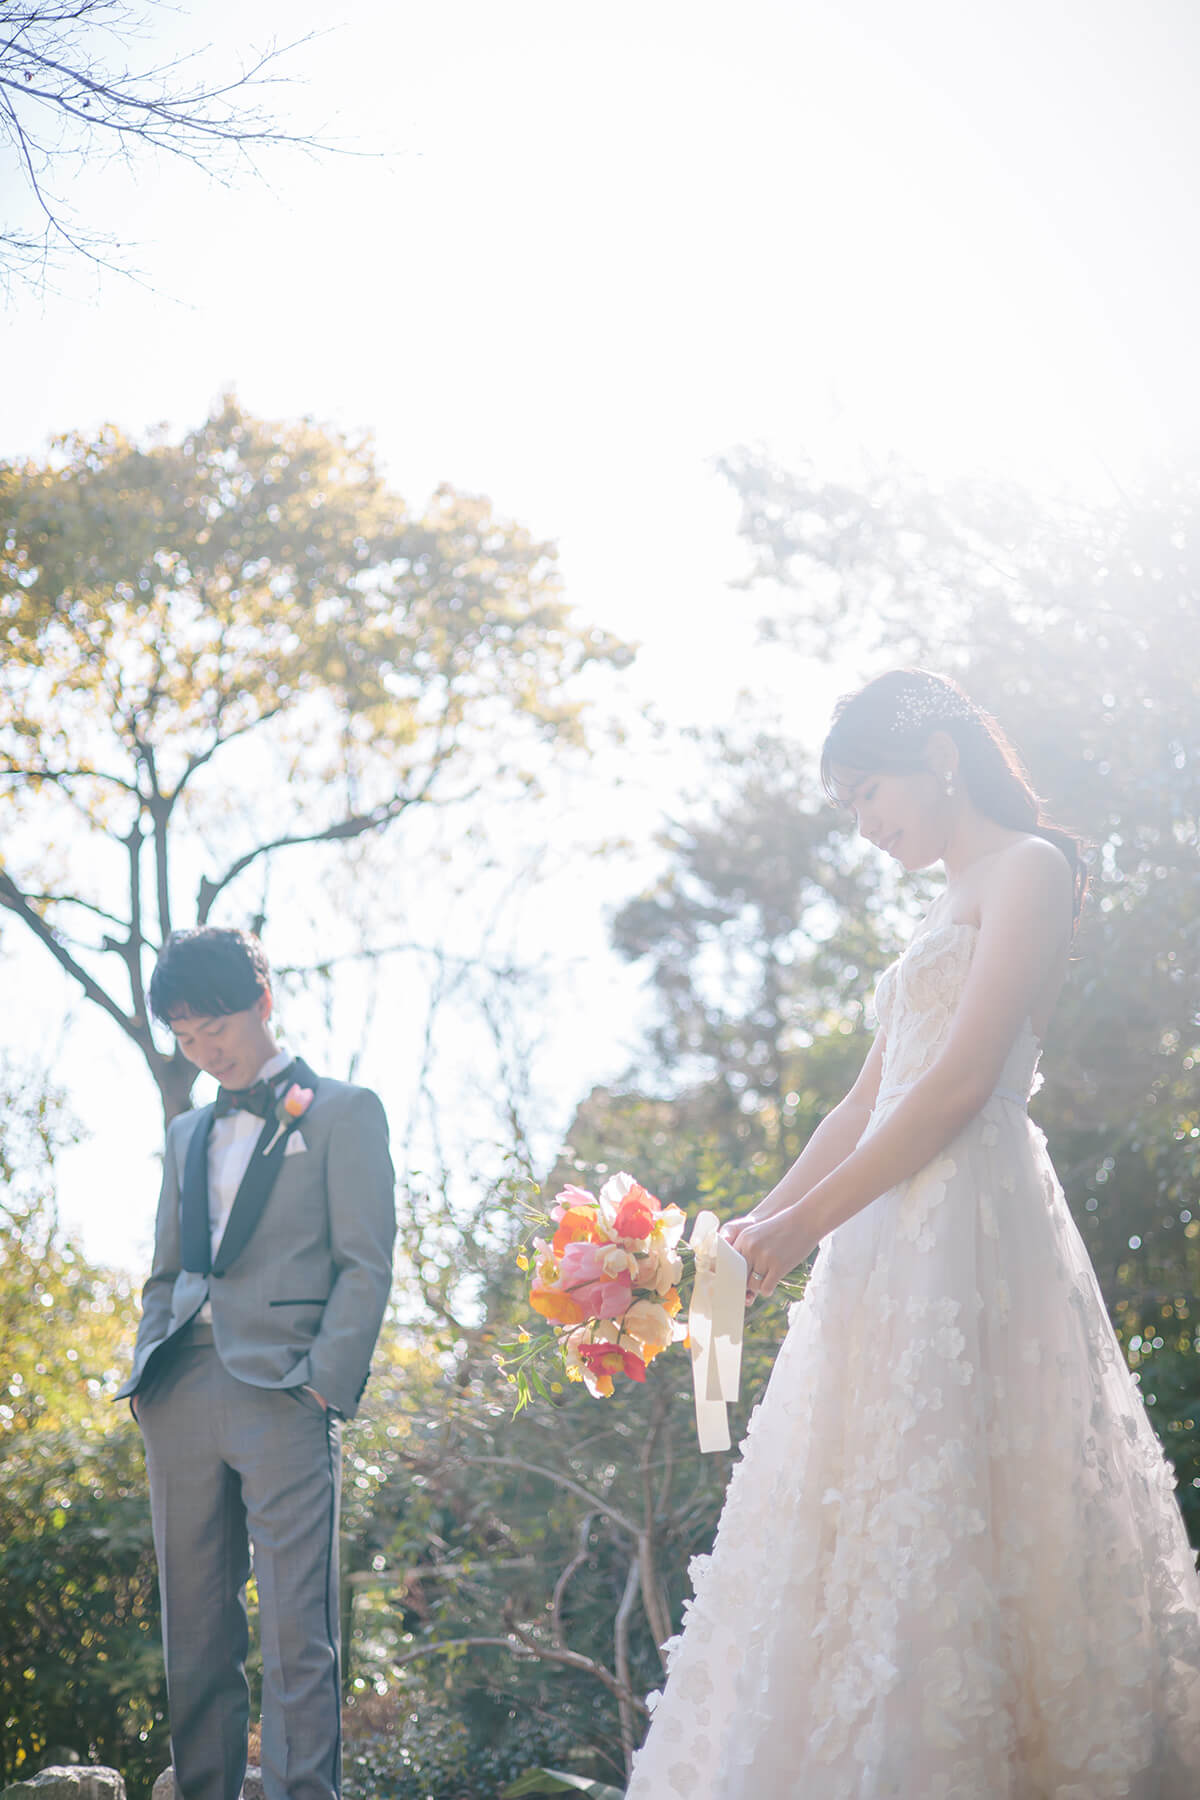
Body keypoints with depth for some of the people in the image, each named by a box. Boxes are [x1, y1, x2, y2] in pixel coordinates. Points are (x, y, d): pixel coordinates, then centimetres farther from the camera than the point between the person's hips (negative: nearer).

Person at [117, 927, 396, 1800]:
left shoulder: (342, 1111, 6)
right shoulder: (187, 1134, 24)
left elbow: (365, 1266, -2)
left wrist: (325, 1385, -12)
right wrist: (146, 1377, 10)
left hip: (283, 1397, -6)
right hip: (181, 1395, 6)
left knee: (296, 1631, -10)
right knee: (195, 1634, 6)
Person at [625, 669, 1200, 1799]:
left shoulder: (1029, 868, -3)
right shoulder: (946, 906, 24)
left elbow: (961, 1083, -14)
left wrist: (807, 1223, -15)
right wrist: (758, 1224, 11)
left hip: (968, 1233, -9)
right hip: (894, 1242, 9)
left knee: (938, 1516, -13)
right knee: (868, 1521, 4)